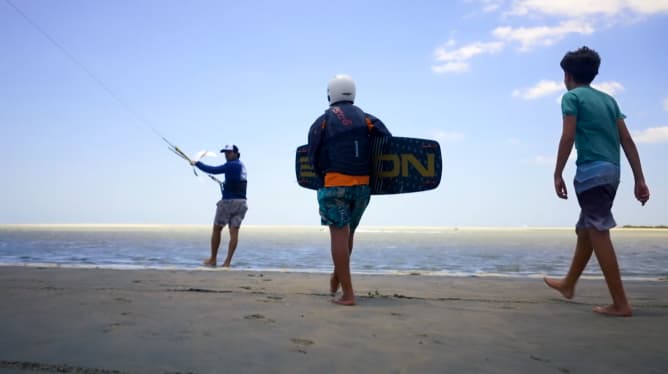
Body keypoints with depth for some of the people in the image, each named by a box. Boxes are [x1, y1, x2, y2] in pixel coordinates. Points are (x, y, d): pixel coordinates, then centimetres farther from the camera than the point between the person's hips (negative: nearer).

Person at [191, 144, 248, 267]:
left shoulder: (231, 165, -9)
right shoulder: (241, 165, 17)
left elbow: (212, 170, -10)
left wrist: (197, 163, 2)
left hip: (228, 201, -7)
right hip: (241, 202, 7)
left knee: (216, 229, 8)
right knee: (234, 231, 0)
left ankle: (213, 259, 15)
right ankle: (227, 262, -4)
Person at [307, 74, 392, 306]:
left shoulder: (322, 122, 6)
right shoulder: (367, 119, 10)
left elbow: (314, 158, 2)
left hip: (334, 184, -3)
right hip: (363, 185, 3)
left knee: (339, 235, -2)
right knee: (348, 233, 19)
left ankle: (347, 293, -6)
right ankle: (336, 278, 35)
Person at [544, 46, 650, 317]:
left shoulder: (572, 96, 1)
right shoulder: (608, 99, 21)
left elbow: (568, 137, -11)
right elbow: (627, 141, 14)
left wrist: (557, 175, -7)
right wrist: (639, 179, 12)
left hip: (592, 171, -8)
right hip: (611, 172, 8)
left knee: (599, 235, -6)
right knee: (585, 231, 18)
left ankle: (620, 303, -5)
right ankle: (568, 284, 33)